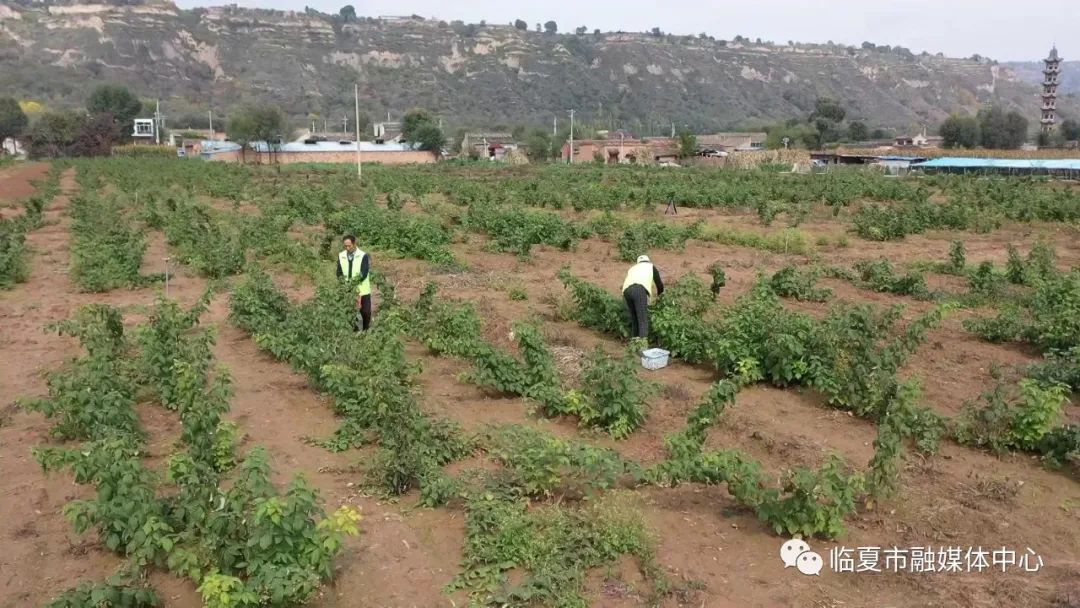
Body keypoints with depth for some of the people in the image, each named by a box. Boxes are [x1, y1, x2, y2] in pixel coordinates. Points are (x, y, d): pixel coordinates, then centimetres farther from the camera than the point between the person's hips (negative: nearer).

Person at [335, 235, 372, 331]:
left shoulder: (363, 256, -10)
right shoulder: (341, 256, 2)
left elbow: (364, 273, -17)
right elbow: (339, 272, 1)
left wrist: (356, 280, -33)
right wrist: (343, 281, -20)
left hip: (362, 290, -2)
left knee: (366, 312, 5)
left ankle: (366, 331, 22)